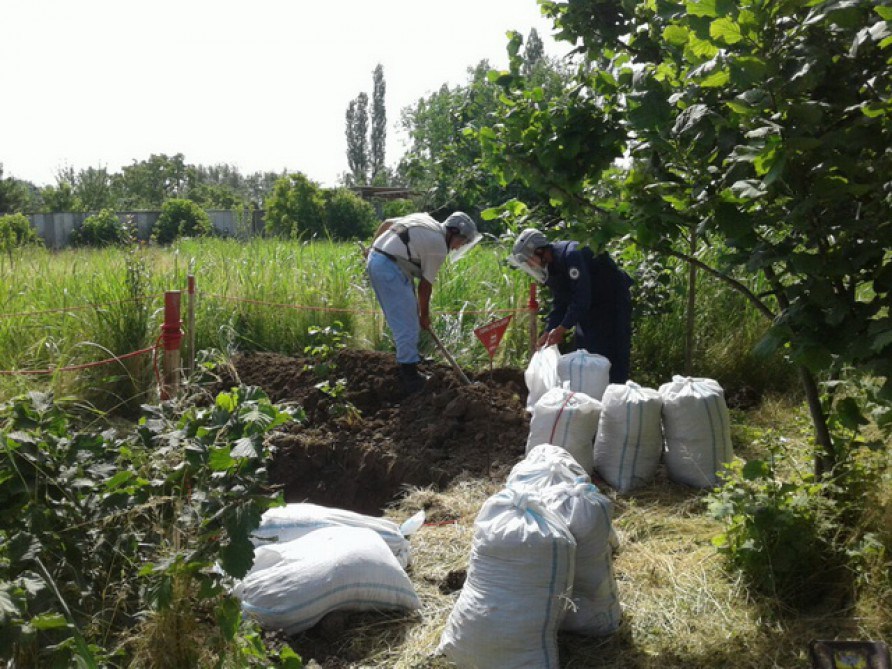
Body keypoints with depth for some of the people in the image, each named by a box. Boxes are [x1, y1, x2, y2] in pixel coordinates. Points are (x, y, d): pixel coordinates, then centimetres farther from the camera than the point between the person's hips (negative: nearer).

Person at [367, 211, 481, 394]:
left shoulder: (425, 220, 16)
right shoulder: (439, 246, -7)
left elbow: (386, 223, 20)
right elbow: (425, 285, -2)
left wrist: (373, 248, 29)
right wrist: (425, 315, 10)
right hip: (390, 269, -10)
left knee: (406, 314, 22)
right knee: (408, 323, -6)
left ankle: (409, 355, 36)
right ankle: (410, 376, -3)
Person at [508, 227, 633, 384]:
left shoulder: (571, 255, -28)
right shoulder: (551, 267, 2)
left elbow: (581, 297, -30)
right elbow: (559, 303, 7)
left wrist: (561, 329, -26)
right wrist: (548, 333, -2)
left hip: (613, 304, -9)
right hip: (590, 308, 9)